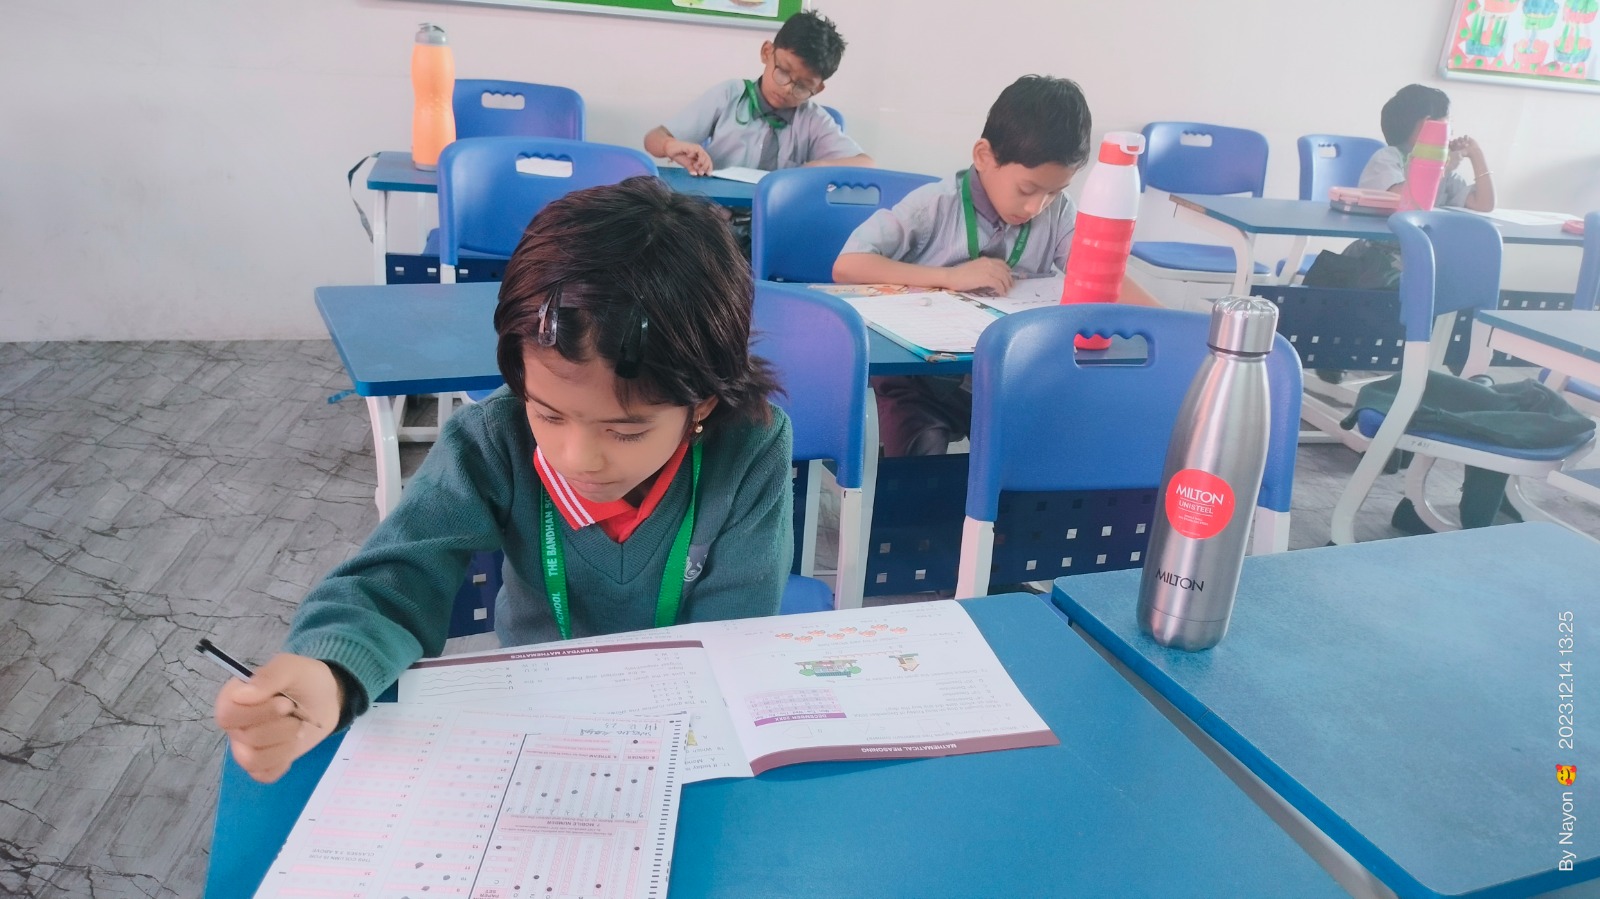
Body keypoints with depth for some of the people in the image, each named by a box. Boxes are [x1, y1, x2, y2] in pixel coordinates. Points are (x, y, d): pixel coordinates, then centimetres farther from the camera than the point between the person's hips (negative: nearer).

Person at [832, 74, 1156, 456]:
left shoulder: (1057, 214, -1)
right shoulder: (935, 205, -13)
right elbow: (846, 267, -20)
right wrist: (949, 276, -25)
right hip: (921, 378, -3)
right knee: (923, 459, -26)